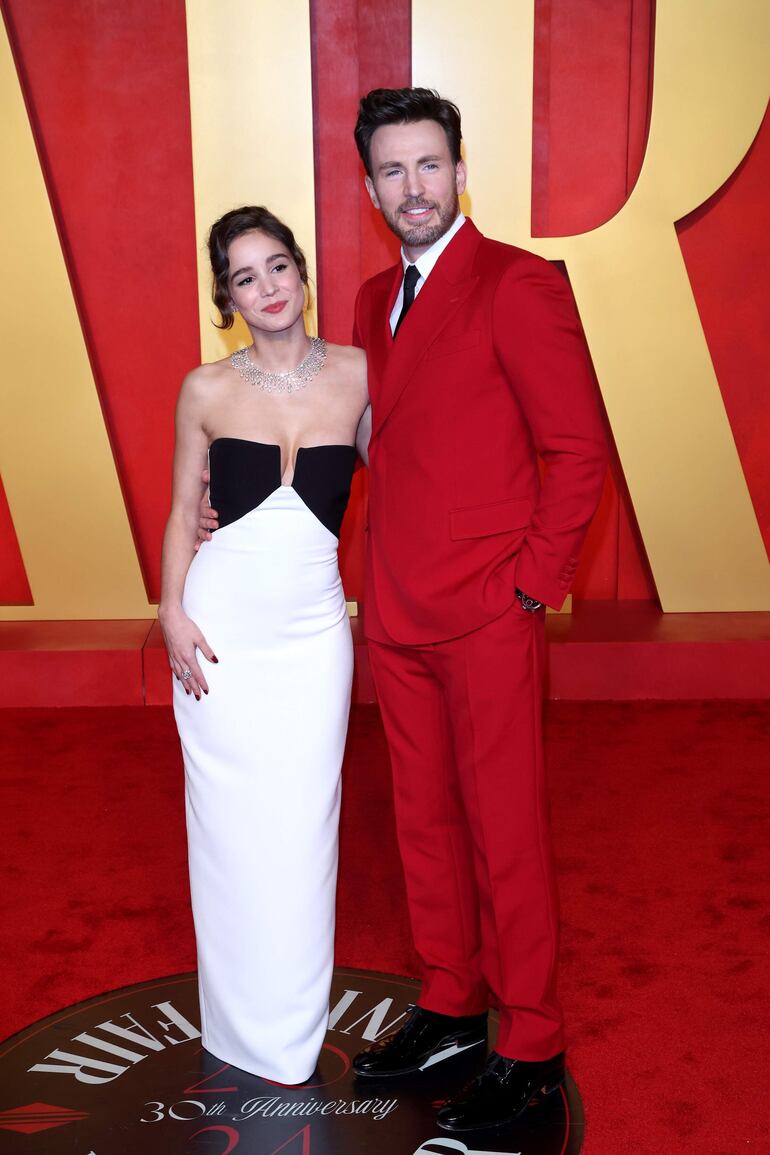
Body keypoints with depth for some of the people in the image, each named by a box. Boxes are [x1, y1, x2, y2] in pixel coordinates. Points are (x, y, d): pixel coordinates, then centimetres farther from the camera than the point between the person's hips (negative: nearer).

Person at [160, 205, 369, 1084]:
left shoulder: (356, 374, 1)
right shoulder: (205, 391, 1)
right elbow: (182, 512, 6)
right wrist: (172, 613, -4)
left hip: (311, 624, 0)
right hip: (221, 623, 0)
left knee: (301, 821, 6)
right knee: (229, 821, 8)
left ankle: (294, 1026, 27)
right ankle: (241, 1025, 29)